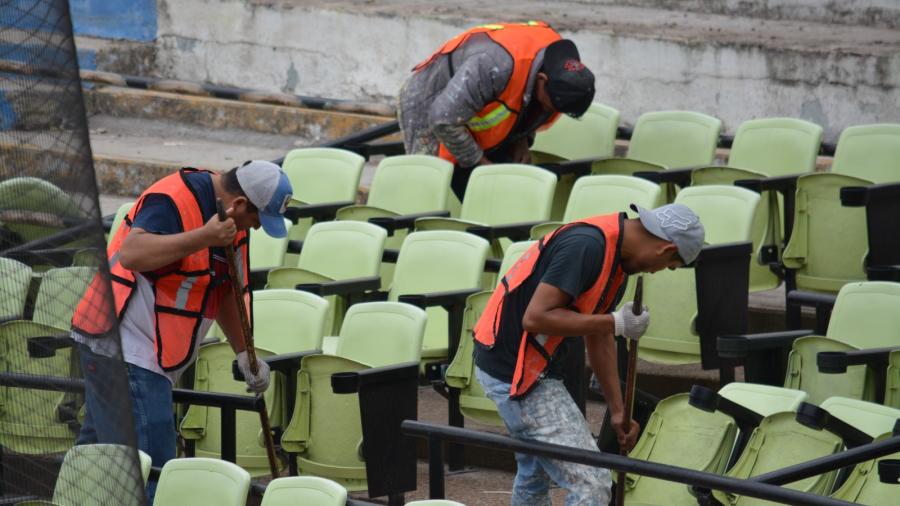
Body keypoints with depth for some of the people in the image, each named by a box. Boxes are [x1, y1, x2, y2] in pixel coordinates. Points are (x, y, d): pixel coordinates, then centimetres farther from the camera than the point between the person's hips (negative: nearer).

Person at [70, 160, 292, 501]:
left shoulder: (235, 218, 11)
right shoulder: (173, 201, -20)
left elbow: (226, 292, 21)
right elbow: (131, 254, -35)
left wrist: (244, 353, 13)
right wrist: (205, 237, -39)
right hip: (122, 348, -10)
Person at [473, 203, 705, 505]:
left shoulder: (616, 256, 9)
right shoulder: (587, 246, -23)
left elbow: (598, 336, 19)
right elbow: (535, 318, -27)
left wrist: (618, 411, 22)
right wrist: (615, 323, -20)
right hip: (517, 372, -11)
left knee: (535, 474, 29)